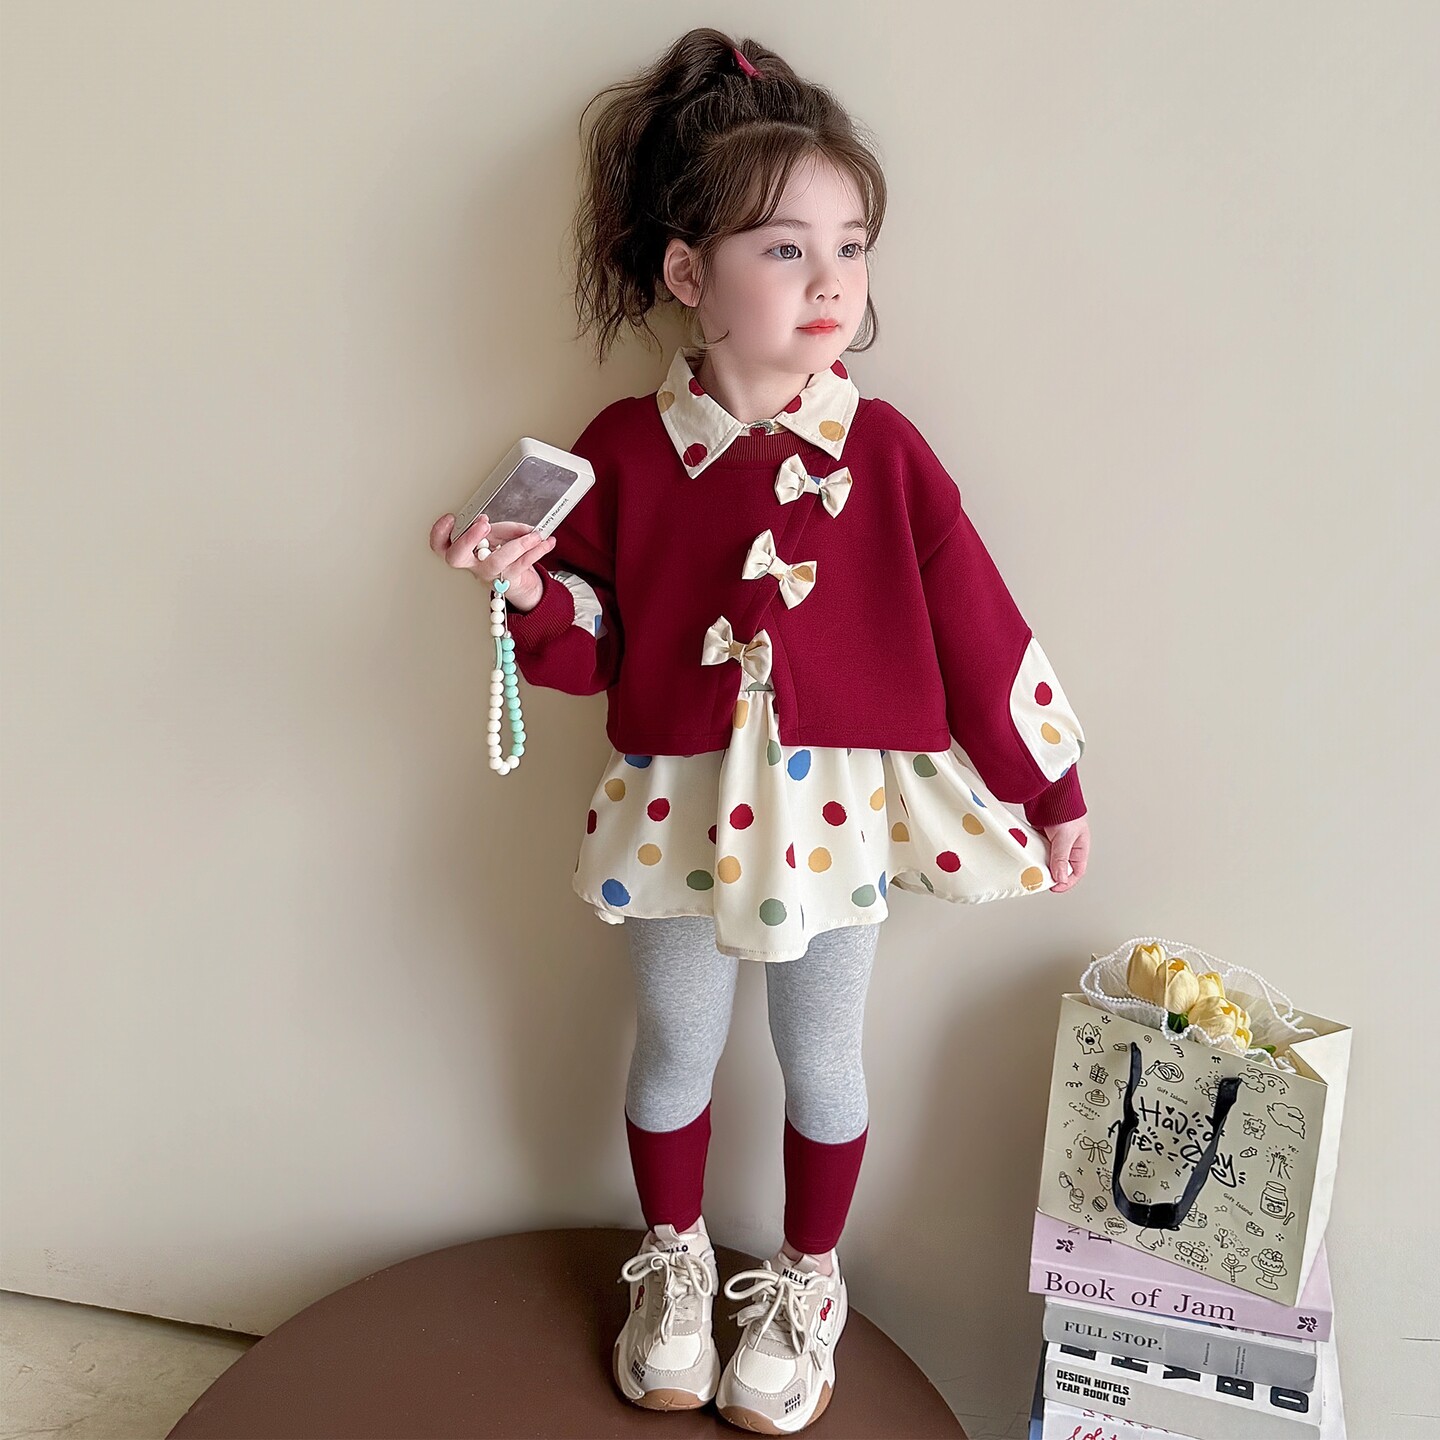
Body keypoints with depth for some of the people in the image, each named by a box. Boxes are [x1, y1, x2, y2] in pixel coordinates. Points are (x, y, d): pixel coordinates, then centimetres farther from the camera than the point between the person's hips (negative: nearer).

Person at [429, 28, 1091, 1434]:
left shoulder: (880, 450, -9)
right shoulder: (625, 449, -7)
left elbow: (974, 627, -3)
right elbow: (589, 649, -2)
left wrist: (1045, 788, 1)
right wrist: (529, 588, -23)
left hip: (836, 811, 0)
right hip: (678, 810, 1)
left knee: (821, 1063, 17)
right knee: (674, 1052, 18)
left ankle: (805, 1284, 43)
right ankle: (672, 1264, 45)